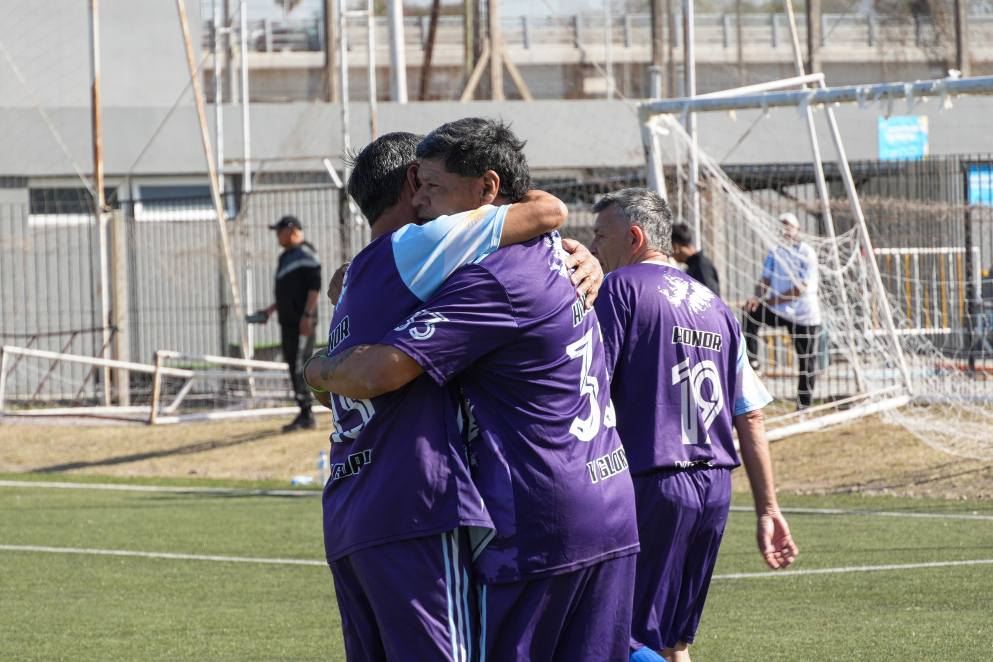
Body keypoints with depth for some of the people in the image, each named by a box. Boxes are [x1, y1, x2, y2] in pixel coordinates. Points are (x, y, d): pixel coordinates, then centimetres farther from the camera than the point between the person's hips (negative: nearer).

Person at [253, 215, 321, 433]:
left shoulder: (305, 254, -9)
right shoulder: (286, 257, 22)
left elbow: (314, 286, -17)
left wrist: (307, 315, -23)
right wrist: (271, 310, 23)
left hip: (302, 322, -10)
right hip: (288, 321, 10)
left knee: (300, 366, -12)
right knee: (293, 366, 9)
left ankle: (306, 416, -12)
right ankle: (304, 415, 12)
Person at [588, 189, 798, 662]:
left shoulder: (619, 287, -4)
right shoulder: (715, 307, 17)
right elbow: (750, 416, 16)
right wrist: (768, 510, 17)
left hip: (651, 487, -7)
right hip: (716, 490, 7)